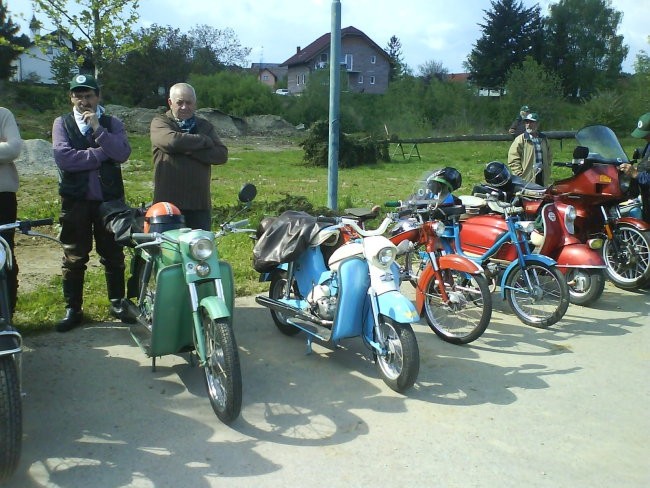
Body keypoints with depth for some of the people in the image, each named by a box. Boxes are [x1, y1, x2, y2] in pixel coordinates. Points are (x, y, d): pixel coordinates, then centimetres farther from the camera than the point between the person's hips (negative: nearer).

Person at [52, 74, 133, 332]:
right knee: (74, 258, 5)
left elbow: (122, 153, -12)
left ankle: (117, 302, 22)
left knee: (113, 255, 9)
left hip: (110, 199, 1)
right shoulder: (62, 123, 5)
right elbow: (63, 157, -13)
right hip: (75, 200, 0)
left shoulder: (112, 123, 6)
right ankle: (72, 309, 15)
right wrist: (101, 154, -12)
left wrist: (98, 129, -18)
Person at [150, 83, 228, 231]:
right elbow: (172, 141, -19)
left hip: (199, 203, 3)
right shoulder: (160, 122, 4)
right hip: (167, 203, -3)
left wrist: (192, 151, -13)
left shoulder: (205, 126, 15)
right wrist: (205, 141, -6)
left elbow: (222, 154, 1)